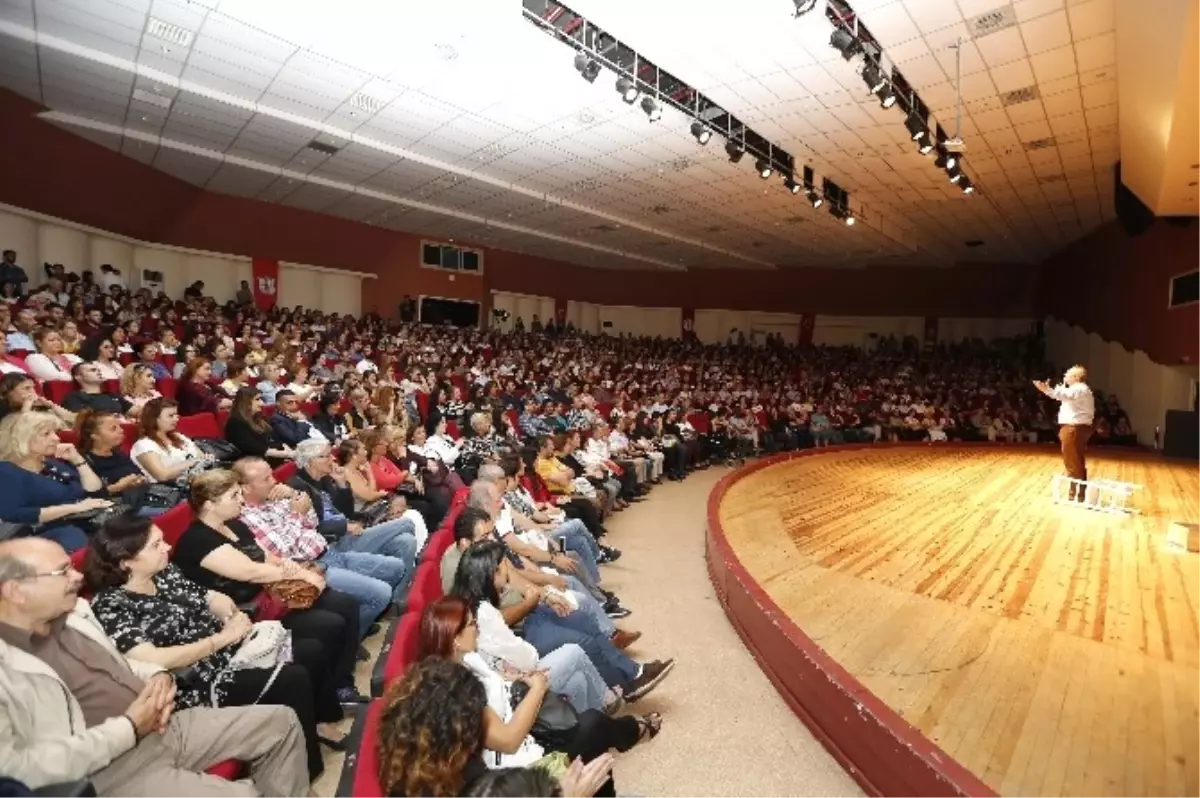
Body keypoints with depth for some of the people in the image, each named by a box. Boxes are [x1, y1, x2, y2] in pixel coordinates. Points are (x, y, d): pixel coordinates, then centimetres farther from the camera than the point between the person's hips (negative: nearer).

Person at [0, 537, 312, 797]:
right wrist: (129, 729, -18)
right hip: (112, 772, -7)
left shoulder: (74, 611, 5)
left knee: (281, 721, 5)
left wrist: (157, 676, -1)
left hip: (161, 725, 8)